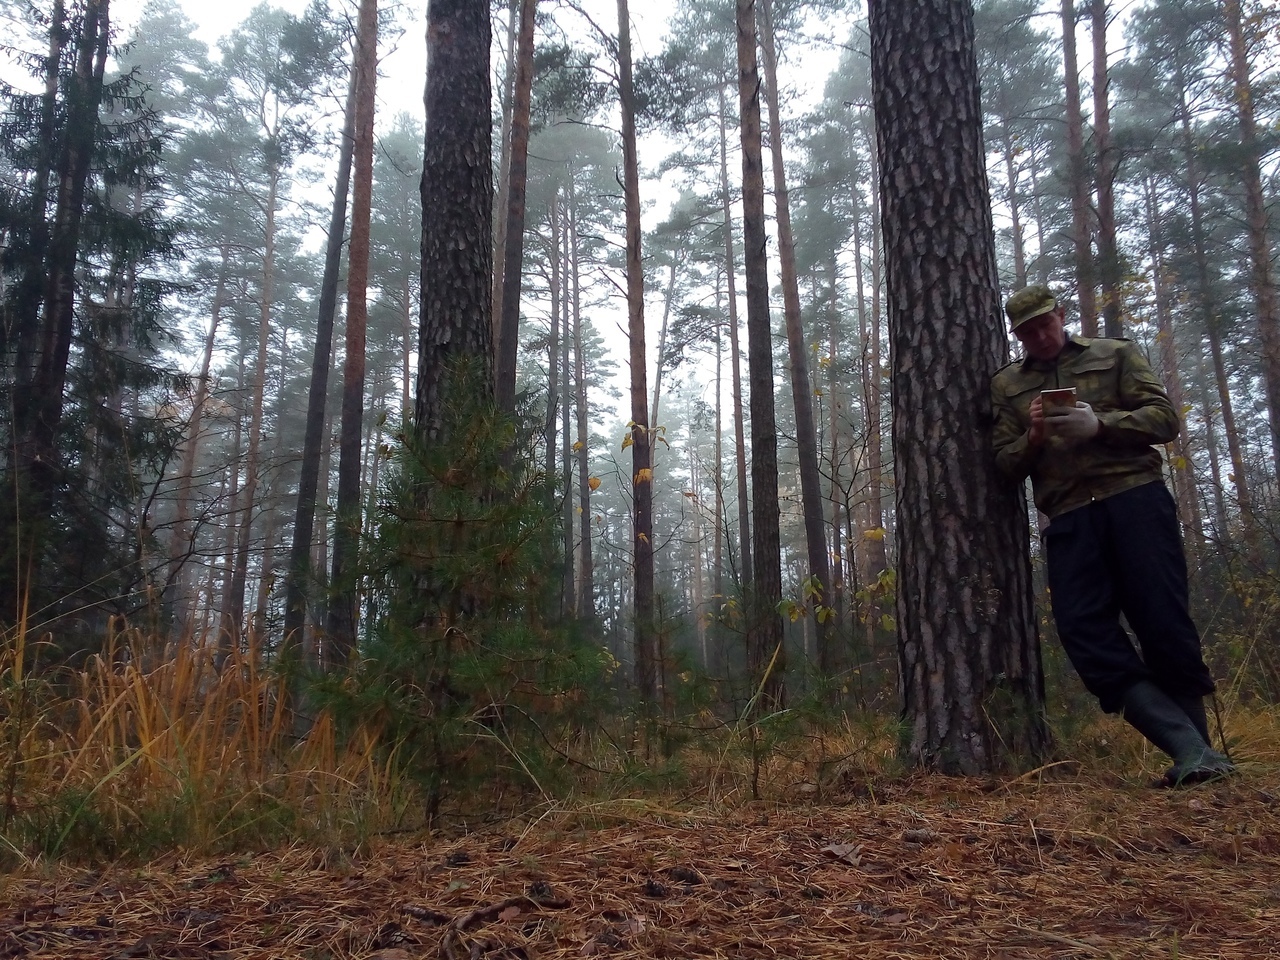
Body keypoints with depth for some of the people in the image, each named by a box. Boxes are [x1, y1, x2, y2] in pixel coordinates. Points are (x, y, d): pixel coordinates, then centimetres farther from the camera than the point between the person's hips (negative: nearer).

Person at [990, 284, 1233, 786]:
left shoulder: (1115, 354, 15)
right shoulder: (1006, 384, 19)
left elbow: (1164, 419, 5)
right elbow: (1005, 464, 14)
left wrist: (1099, 425, -13)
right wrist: (1033, 439, -8)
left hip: (1135, 499, -2)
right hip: (1069, 519, 2)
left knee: (1163, 624, -5)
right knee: (1084, 632, -14)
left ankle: (1194, 751, 11)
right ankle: (1193, 750, -13)